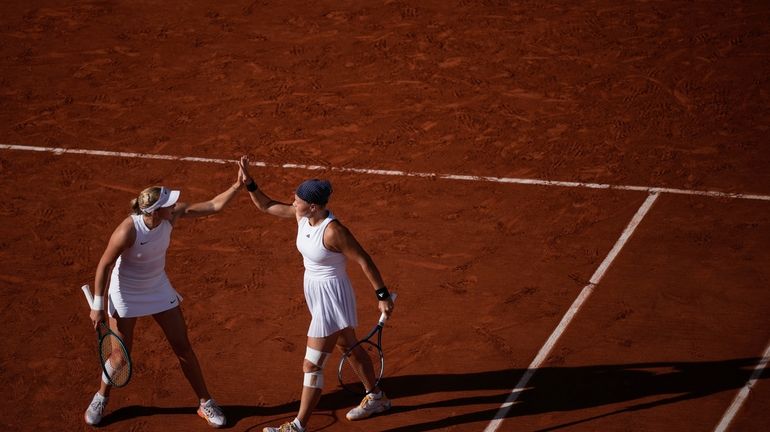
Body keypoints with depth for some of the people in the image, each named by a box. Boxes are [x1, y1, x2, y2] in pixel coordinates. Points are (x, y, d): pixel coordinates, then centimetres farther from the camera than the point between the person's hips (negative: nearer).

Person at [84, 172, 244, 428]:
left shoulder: (173, 215, -19)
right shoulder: (127, 231, -33)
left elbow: (214, 206, -13)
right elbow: (104, 266, -21)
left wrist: (238, 185, -27)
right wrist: (98, 306, -16)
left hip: (159, 290, 5)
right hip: (126, 296, -5)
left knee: (183, 348, 8)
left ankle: (205, 404, 22)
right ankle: (100, 400, 36)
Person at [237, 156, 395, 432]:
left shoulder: (333, 231, -30)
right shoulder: (301, 215, -7)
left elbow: (364, 261, -23)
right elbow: (266, 206, 5)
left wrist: (382, 296, -19)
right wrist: (248, 183, -11)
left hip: (331, 297, -9)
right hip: (316, 292, 9)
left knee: (312, 366, -3)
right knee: (348, 347, 27)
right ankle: (376, 398, 47)